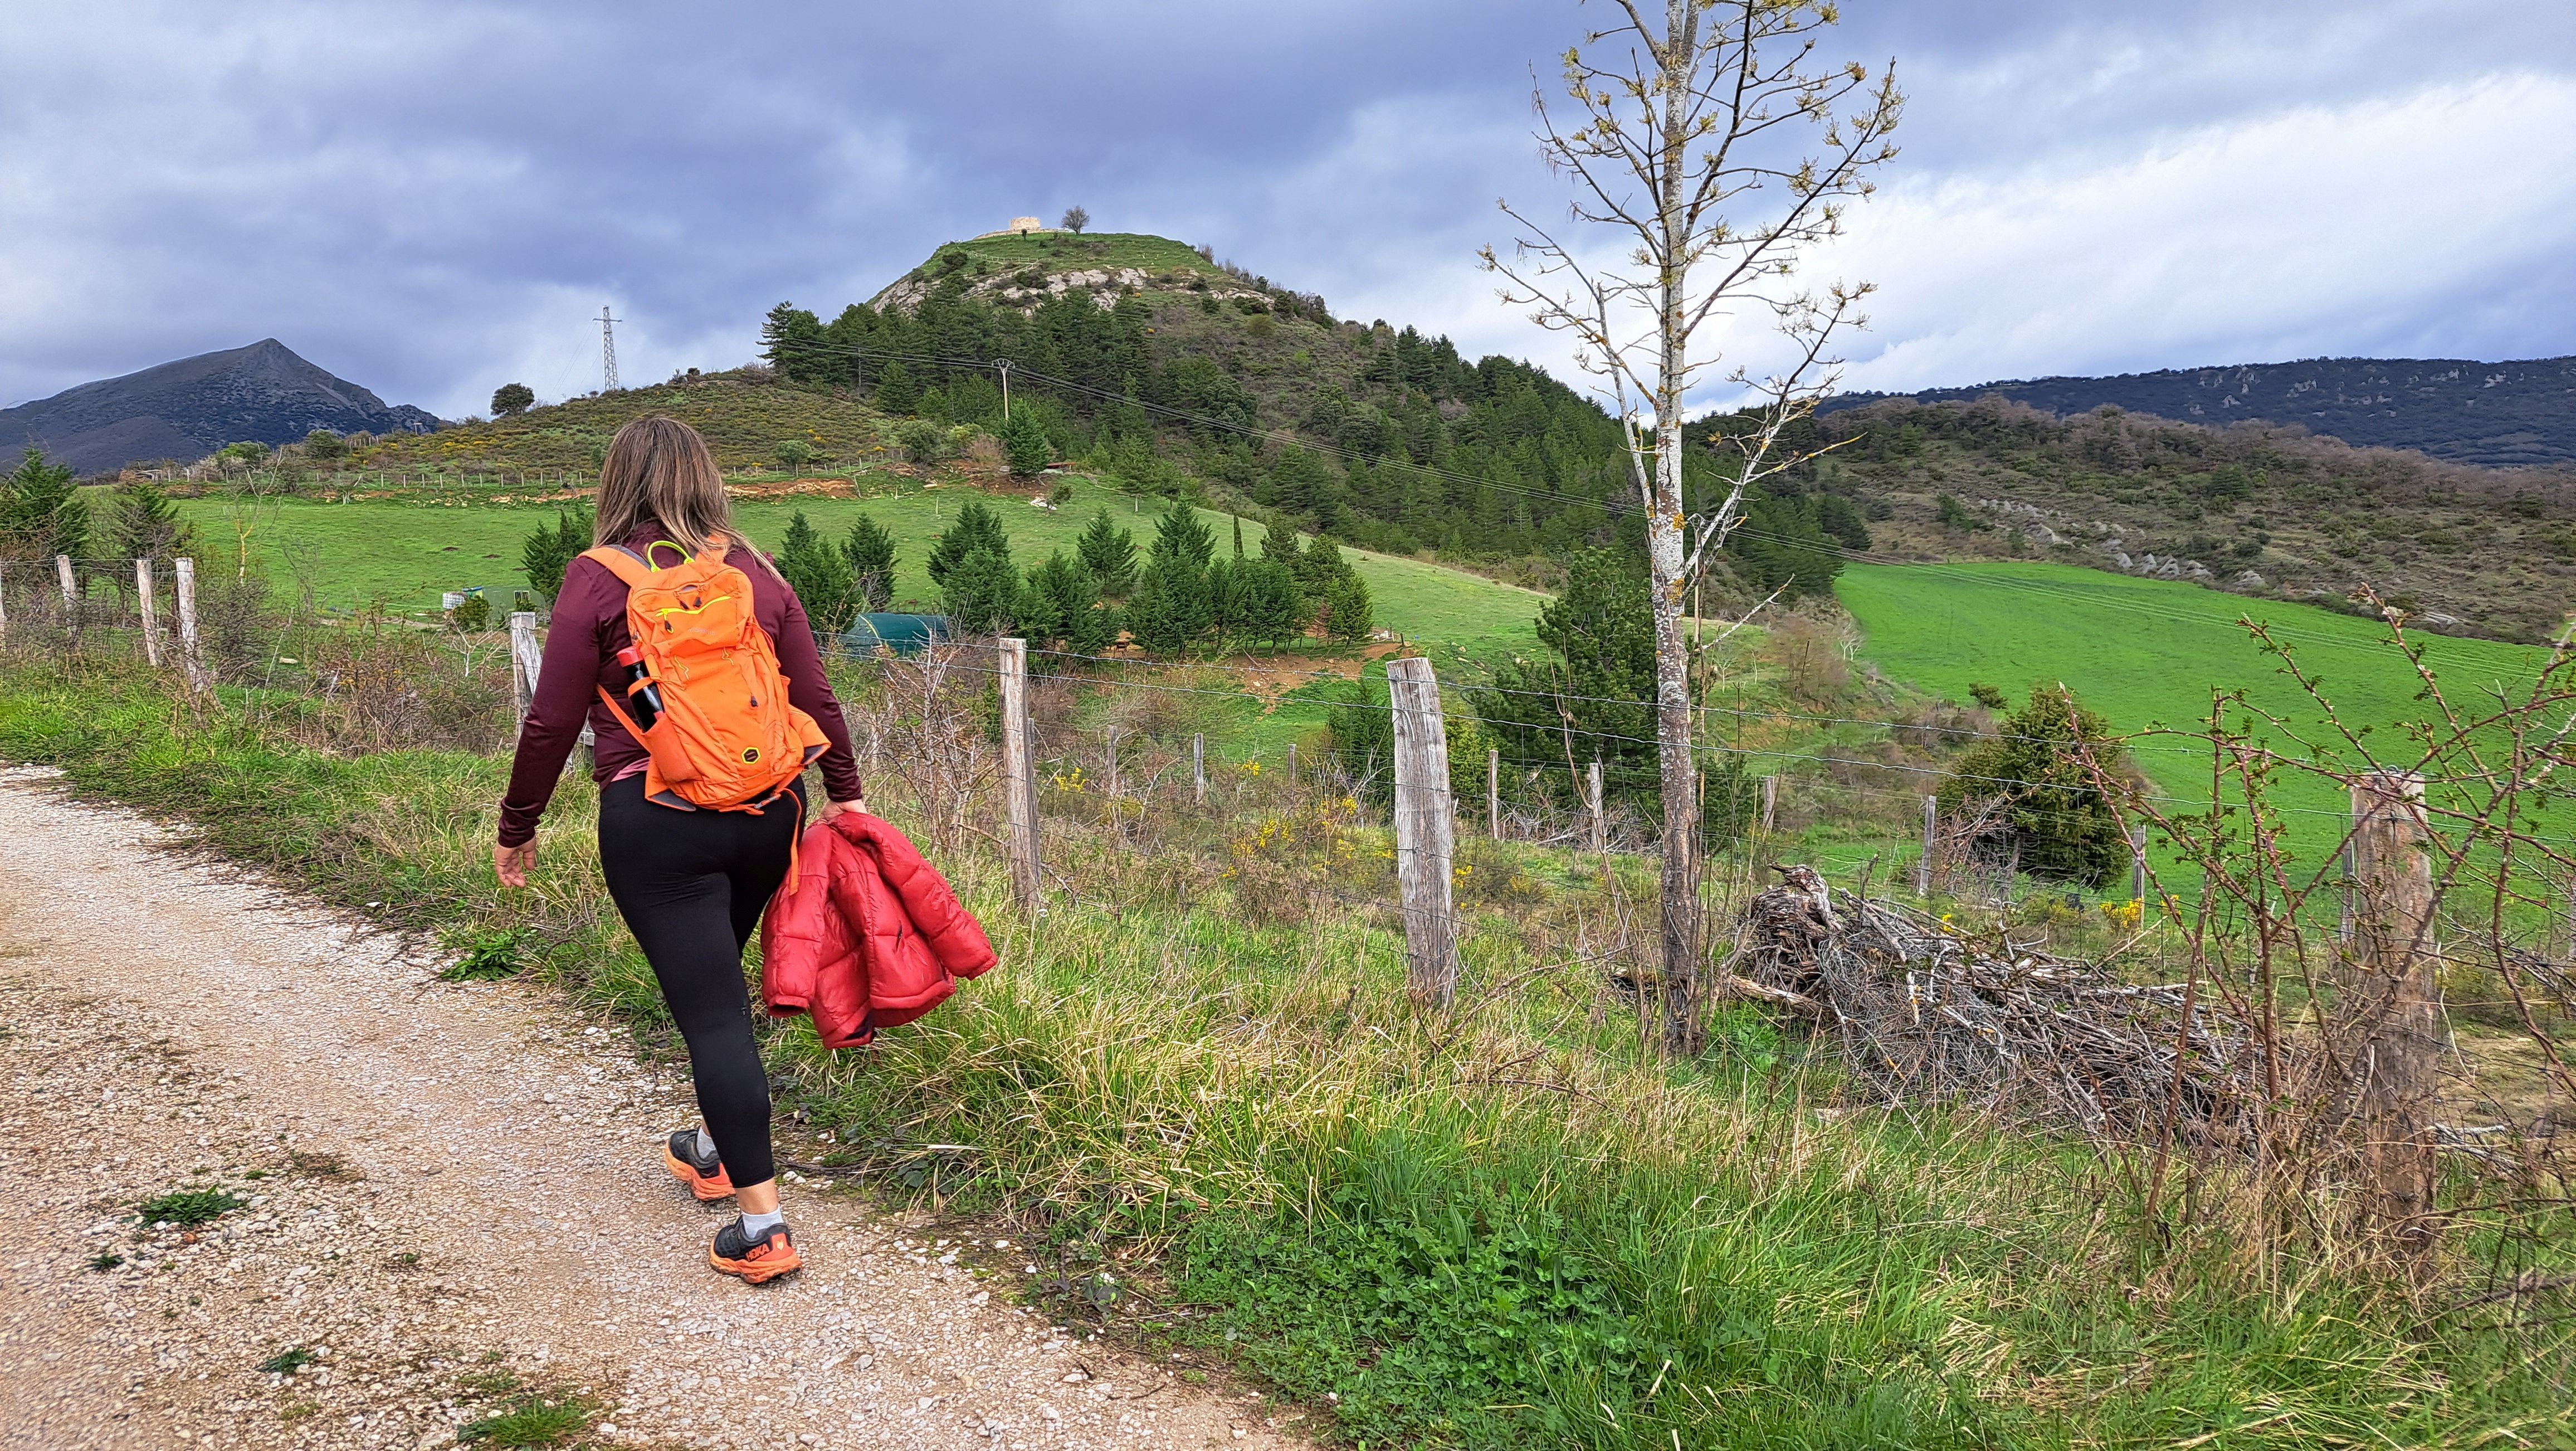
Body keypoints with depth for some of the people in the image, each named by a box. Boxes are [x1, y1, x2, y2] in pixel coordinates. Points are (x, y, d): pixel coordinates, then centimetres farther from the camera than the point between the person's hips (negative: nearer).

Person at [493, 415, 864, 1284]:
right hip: (765, 816, 5)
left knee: (709, 1007, -2)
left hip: (656, 822, -5)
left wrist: (517, 828, 7)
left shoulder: (599, 581, -4)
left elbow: (552, 721, -4)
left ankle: (762, 1224, -1)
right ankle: (715, 1150, 41)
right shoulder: (755, 575, 6)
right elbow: (816, 699, 7)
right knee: (716, 981, 24)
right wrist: (843, 792, 19)